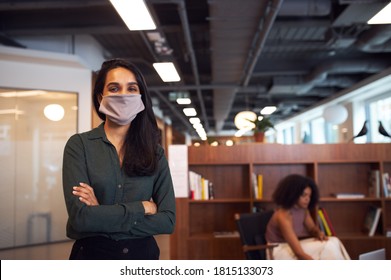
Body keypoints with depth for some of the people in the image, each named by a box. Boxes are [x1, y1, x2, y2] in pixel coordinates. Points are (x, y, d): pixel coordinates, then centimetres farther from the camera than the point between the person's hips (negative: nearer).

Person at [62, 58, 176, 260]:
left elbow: (168, 220, -10)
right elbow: (80, 217, -19)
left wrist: (103, 217, -18)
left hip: (143, 254, 2)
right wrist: (142, 207, -13)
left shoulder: (155, 151, -2)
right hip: (93, 253, -2)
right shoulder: (79, 144, -9)